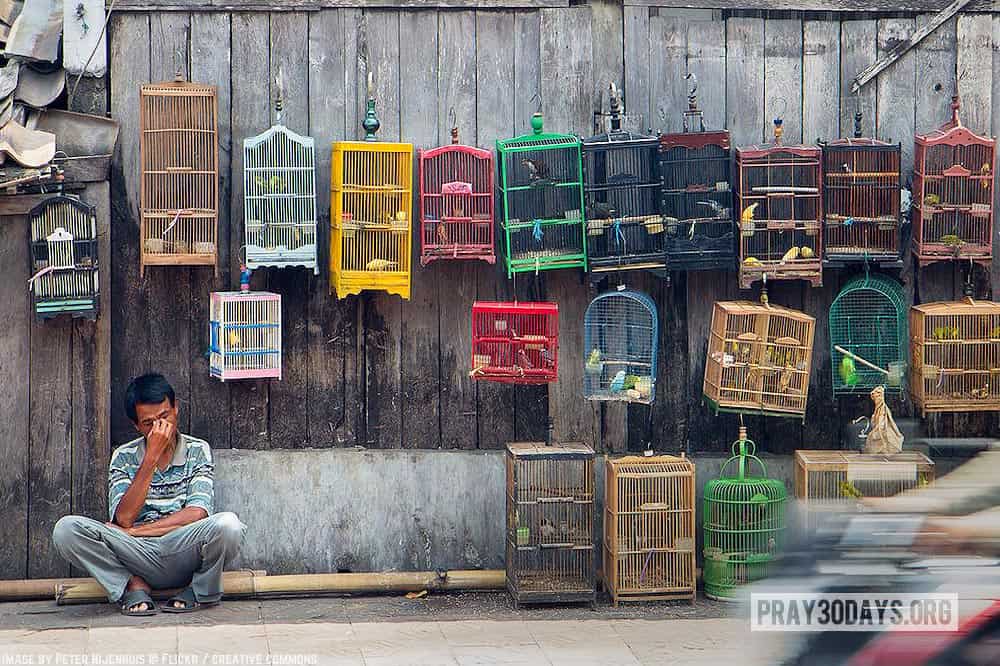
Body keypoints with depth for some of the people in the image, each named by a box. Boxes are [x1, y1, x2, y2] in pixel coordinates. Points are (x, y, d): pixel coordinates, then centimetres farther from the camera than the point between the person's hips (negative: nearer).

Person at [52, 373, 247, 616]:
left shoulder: (197, 451, 6)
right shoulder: (124, 456, 7)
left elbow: (197, 513, -8)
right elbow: (123, 518, -8)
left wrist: (134, 532, -8)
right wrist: (152, 456, -12)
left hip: (183, 555, -1)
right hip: (137, 556, 1)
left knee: (228, 525, -33)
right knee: (66, 528, -22)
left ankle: (201, 590, -3)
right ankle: (135, 587, -6)